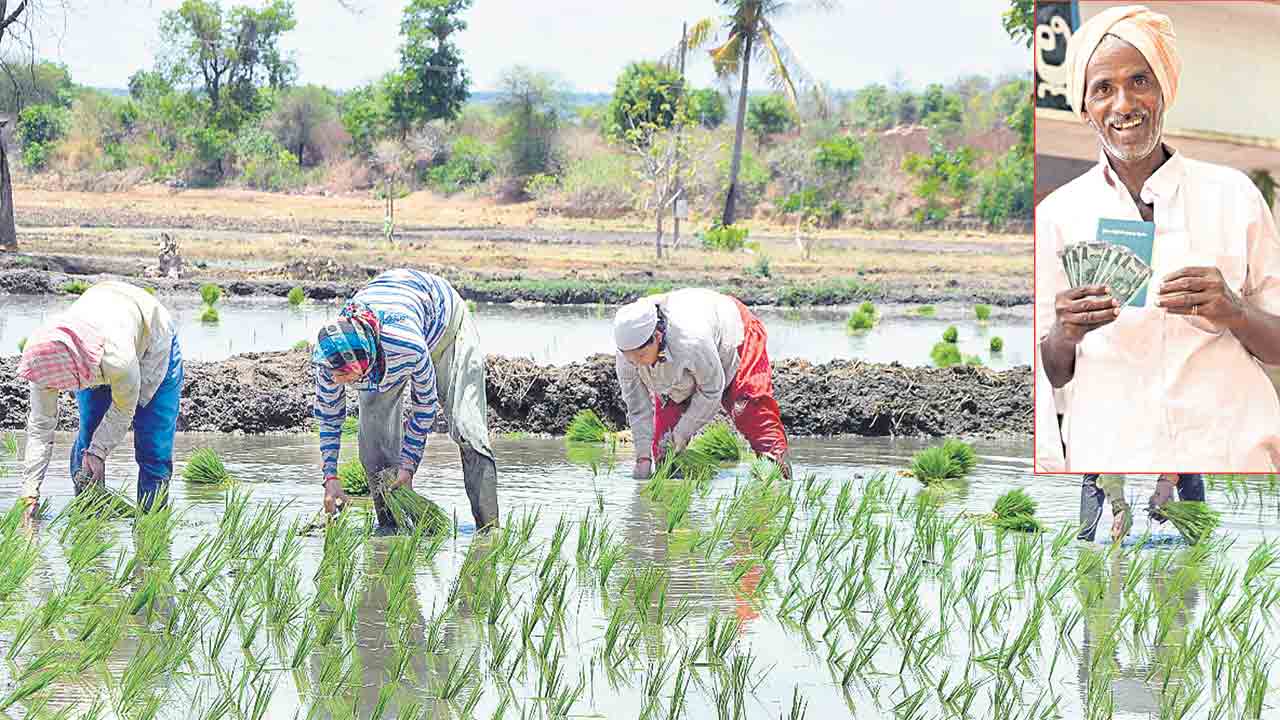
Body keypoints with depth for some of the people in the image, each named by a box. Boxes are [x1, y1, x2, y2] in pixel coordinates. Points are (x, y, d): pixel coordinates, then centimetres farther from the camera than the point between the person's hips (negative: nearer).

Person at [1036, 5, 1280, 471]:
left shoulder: (1233, 195, 0)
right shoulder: (1057, 215, 2)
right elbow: (1052, 374, 6)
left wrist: (1234, 314, -17)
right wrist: (1067, 334, -15)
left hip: (1232, 449, 0)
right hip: (1110, 457, 1)